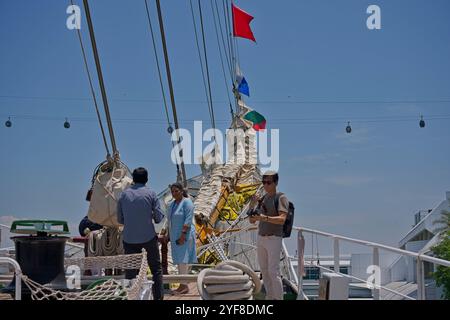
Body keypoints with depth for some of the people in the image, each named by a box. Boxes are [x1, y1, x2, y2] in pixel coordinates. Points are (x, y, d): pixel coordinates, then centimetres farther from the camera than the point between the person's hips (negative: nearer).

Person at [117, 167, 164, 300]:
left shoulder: (124, 194, 3)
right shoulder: (150, 193, -3)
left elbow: (120, 219, 7)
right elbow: (158, 217, -4)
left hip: (129, 238, 2)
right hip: (149, 237, -1)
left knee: (130, 271, 5)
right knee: (156, 268, 12)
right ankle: (158, 296, 10)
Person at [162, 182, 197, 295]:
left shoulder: (187, 202, -13)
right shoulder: (171, 204, 13)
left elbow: (188, 220, -19)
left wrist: (183, 235, -24)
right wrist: (169, 234, 14)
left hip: (184, 236, -8)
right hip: (176, 236, 8)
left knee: (182, 260, -11)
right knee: (180, 260, 7)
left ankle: (184, 285, -10)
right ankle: (183, 285, 10)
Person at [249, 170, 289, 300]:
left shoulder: (281, 198, -10)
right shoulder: (262, 199, 11)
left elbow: (282, 220, -23)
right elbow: (252, 221, 9)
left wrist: (264, 218, -37)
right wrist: (252, 206, -9)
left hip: (274, 239, -7)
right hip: (261, 238, 7)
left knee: (273, 272, -10)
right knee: (264, 270, 12)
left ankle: (279, 298, -4)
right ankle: (270, 297, 22)